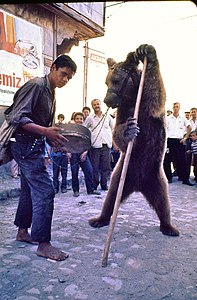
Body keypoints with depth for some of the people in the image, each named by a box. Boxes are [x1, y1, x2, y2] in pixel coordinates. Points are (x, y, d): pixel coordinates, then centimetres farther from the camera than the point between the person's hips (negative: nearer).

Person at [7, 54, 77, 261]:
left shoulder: (50, 92, 18)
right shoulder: (35, 85, -11)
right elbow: (17, 117, -21)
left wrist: (54, 138, 7)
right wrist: (45, 131, -32)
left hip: (34, 146, 10)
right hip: (25, 145, -10)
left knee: (30, 189, 16)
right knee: (45, 191, -12)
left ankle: (22, 232, 31)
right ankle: (43, 244, -3)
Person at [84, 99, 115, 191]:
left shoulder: (107, 117, 9)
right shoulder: (90, 118, 4)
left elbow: (113, 128, 18)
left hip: (106, 145, 2)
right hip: (95, 146, -1)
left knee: (106, 167, 4)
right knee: (95, 167, 0)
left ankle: (104, 184, 16)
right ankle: (94, 185, 13)